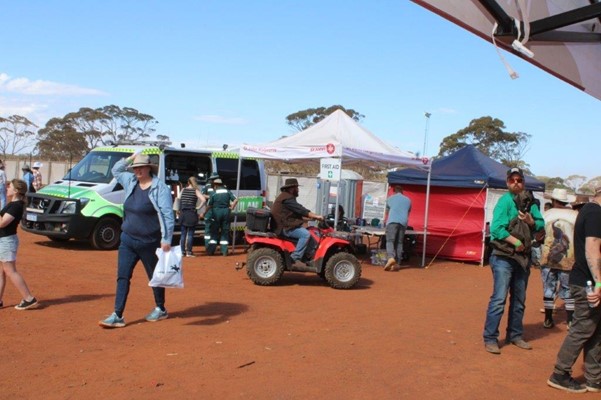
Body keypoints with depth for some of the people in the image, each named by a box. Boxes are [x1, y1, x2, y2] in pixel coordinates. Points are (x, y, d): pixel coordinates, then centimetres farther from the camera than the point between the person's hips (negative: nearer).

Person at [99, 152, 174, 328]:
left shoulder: (160, 187, -13)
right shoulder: (131, 182, 8)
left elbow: (167, 215, -17)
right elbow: (116, 170, 26)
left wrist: (166, 239, -22)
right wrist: (129, 158, 10)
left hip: (149, 243, -6)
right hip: (127, 240, 6)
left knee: (155, 277, 10)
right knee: (122, 277, 1)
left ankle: (160, 309, 28)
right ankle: (117, 316, 4)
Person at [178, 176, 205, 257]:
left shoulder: (183, 190, 7)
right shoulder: (196, 191, -4)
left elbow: (179, 200, 4)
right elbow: (203, 200, -17)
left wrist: (179, 210, 8)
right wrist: (198, 207, -6)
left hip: (183, 213, 3)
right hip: (192, 213, -3)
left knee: (183, 234, 11)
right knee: (190, 234, 2)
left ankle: (182, 251, 13)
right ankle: (189, 252, 2)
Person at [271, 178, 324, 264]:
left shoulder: (287, 197, 21)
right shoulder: (287, 198, -14)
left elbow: (298, 214, 21)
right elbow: (300, 210, -21)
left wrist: (312, 217, 12)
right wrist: (316, 216, -21)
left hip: (286, 225, 11)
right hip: (285, 228, -11)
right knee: (305, 234, -25)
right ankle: (295, 258, -23)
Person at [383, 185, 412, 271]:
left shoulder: (390, 198, 18)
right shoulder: (408, 200, 23)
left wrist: (386, 221, 48)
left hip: (392, 221, -3)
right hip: (403, 222, 3)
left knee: (390, 241, -9)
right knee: (399, 242, 7)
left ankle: (391, 257, -32)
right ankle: (396, 262, 3)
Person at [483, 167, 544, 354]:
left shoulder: (529, 202, 10)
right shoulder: (505, 201, -9)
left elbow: (541, 224, 8)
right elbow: (496, 228, -19)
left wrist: (531, 221, -11)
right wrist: (516, 242, -19)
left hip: (523, 257, 7)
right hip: (504, 257, -7)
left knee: (519, 300, 14)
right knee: (499, 299, -9)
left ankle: (515, 335, 26)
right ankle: (490, 338, -3)